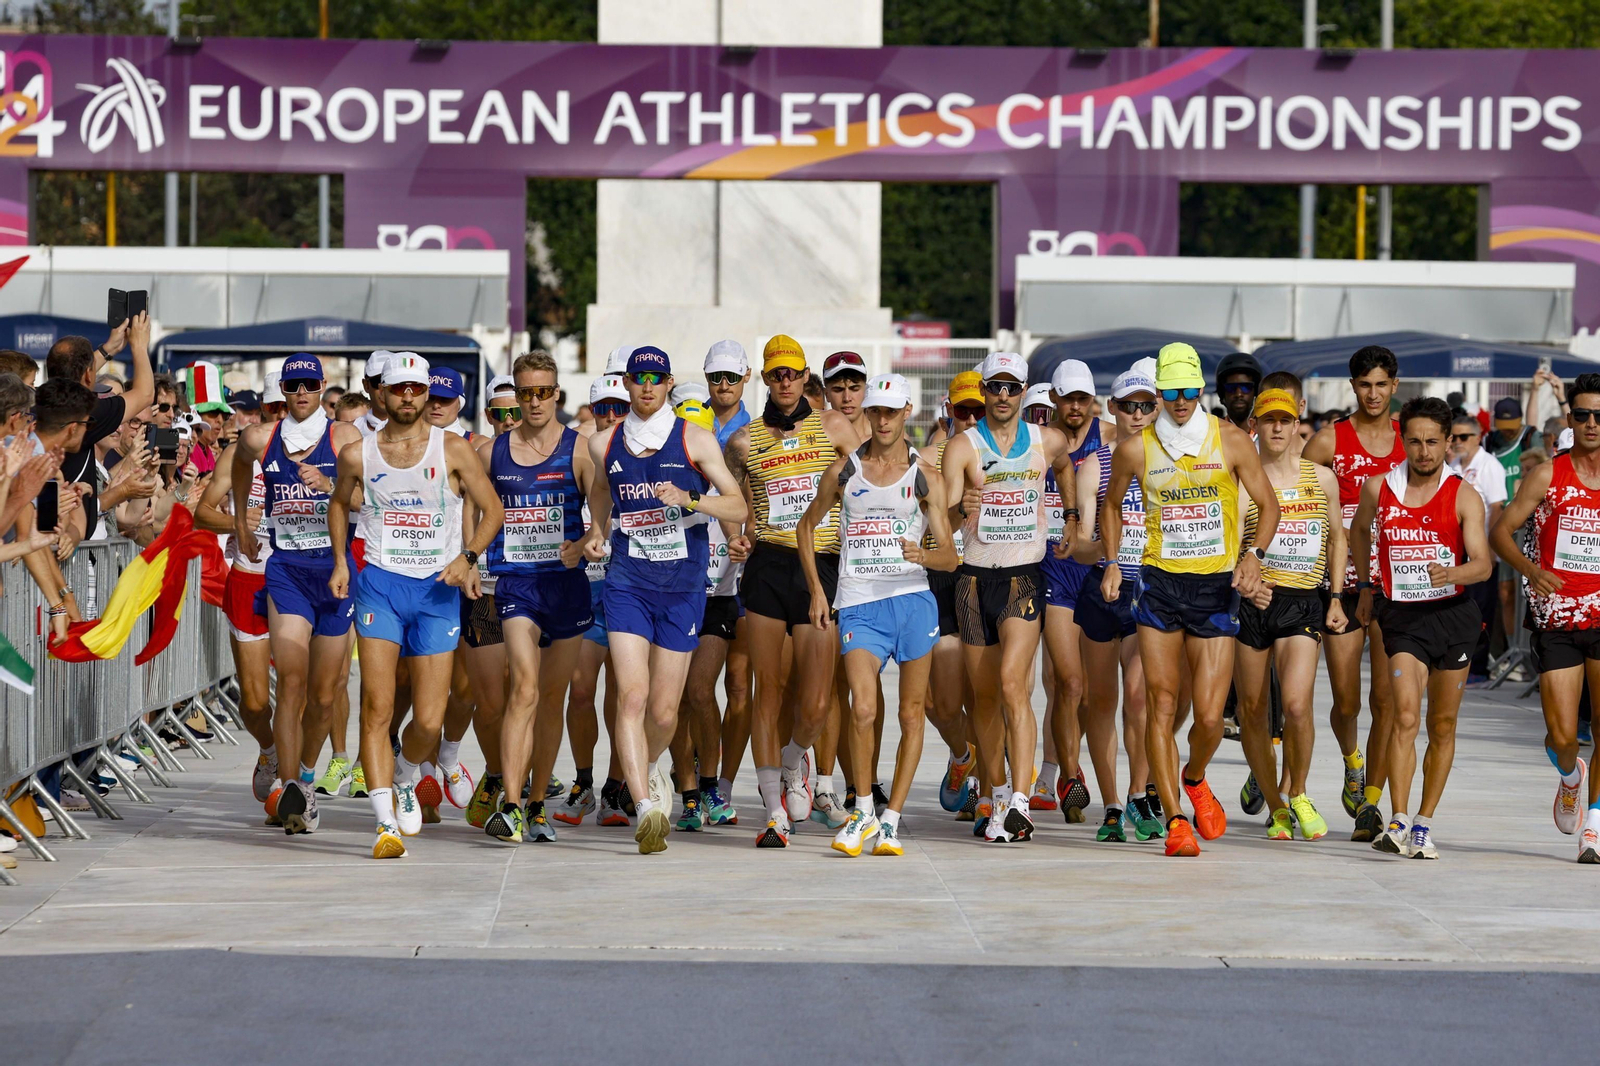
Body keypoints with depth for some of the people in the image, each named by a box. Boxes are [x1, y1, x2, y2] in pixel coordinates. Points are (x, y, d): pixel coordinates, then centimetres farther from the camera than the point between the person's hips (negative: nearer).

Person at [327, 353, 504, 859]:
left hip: (437, 590, 0)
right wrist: (340, 562, 11)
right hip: (380, 585, 0)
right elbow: (339, 502, 23)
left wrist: (468, 556, -11)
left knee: (429, 722, -2)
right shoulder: (357, 453, 3)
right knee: (377, 709, -13)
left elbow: (492, 508, 5)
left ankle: (405, 780, 31)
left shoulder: (452, 449, -1)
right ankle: (386, 822, -11)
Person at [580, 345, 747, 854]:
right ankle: (647, 807, -24)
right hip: (627, 580, 0)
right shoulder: (605, 444, 6)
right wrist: (596, 531, 11)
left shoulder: (695, 440, -1)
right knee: (631, 695, -18)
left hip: (683, 586, 0)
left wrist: (689, 500, -19)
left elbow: (738, 507, -3)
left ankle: (646, 769, 38)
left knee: (664, 710, 5)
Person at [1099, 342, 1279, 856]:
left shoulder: (1230, 441, -2)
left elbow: (1268, 504, 5)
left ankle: (1195, 779, 29)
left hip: (1217, 584, -1)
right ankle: (1175, 820, -1)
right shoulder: (1136, 449, 0)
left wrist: (1253, 553, -12)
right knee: (1161, 707, -5)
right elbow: (1111, 505, 18)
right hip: (1159, 582, 1)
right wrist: (1112, 563, 6)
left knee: (1210, 716, -4)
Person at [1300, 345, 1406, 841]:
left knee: (1386, 699, -5)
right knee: (1346, 701, 0)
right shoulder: (1329, 440, 1)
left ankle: (1370, 799, 4)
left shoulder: (1410, 441, 6)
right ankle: (1352, 761, 31)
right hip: (1344, 581, -1)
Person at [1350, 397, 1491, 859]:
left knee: (1442, 727, 7)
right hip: (1403, 615, 0)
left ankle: (1424, 825, 19)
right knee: (1405, 717, -17)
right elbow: (1359, 529, 24)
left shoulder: (1463, 496, -5)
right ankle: (1398, 822, -23)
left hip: (1453, 614, 0)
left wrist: (1451, 573, -33)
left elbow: (1483, 563, -13)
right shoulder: (1378, 488, 2)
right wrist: (1366, 585, 24)